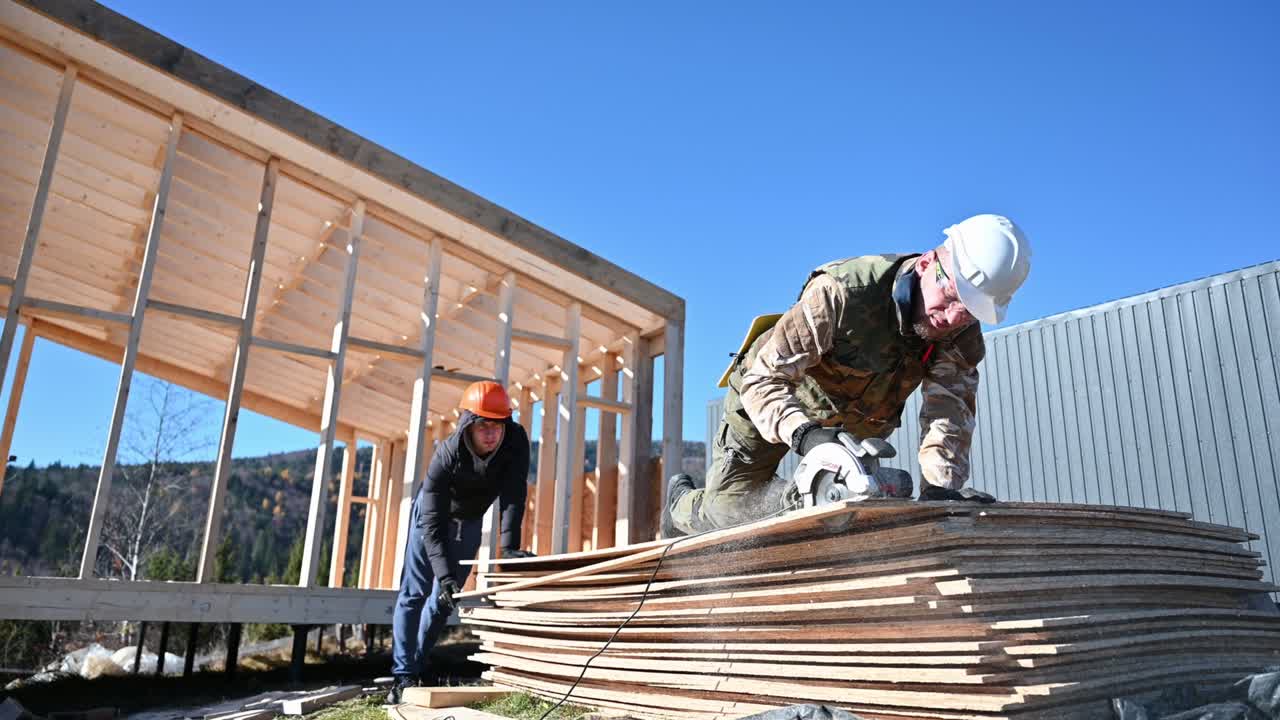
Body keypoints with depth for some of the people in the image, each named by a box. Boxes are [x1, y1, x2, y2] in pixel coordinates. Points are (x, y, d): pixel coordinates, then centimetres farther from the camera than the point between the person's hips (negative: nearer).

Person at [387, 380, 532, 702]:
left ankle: (417, 664, 26)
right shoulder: (446, 456, -38)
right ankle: (404, 674, 6)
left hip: (470, 521, 3)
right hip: (432, 514, -3)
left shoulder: (516, 441, -32)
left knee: (444, 598, 10)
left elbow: (513, 494, -31)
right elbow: (433, 523, -39)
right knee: (413, 594, -3)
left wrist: (509, 545, -43)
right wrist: (445, 575, -47)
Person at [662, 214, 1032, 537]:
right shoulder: (843, 292, -39)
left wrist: (939, 484, -50)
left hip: (857, 421, 5)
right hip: (772, 395, -5)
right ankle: (681, 507, 33)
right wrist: (804, 433, -58)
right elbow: (762, 380, -40)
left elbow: (950, 411, -31)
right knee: (729, 510, -3)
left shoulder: (962, 334, -22)